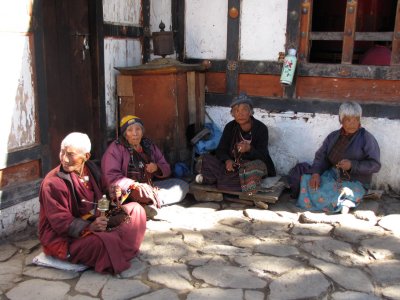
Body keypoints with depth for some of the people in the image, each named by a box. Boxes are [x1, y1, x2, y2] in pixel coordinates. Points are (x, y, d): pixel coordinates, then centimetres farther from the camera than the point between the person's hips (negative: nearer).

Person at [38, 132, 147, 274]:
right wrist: (89, 227, -35)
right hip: (63, 239, -8)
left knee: (136, 209, -1)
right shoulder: (52, 183, -19)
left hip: (93, 224, 8)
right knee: (104, 242, -38)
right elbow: (61, 223, -21)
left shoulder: (92, 169, 4)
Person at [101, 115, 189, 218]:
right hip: (126, 191, -7)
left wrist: (157, 168, -9)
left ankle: (151, 204, -24)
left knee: (182, 185, -11)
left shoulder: (148, 145, 12)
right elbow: (111, 176, -17)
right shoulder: (116, 148, -5)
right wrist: (134, 185, -30)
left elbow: (166, 169, 15)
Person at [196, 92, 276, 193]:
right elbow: (220, 149, -4)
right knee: (206, 159, -17)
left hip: (253, 164, -3)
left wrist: (249, 149, -38)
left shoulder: (261, 128, -12)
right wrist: (227, 160, -27)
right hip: (233, 165, 3)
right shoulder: (230, 127, -2)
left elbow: (262, 156, -16)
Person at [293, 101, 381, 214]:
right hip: (331, 176, 6)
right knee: (305, 180, -20)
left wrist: (352, 165, -23)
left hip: (355, 183, -6)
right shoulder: (333, 136, 13)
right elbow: (321, 157, 7)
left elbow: (375, 165, -9)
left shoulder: (367, 138, -4)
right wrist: (316, 172, -14)